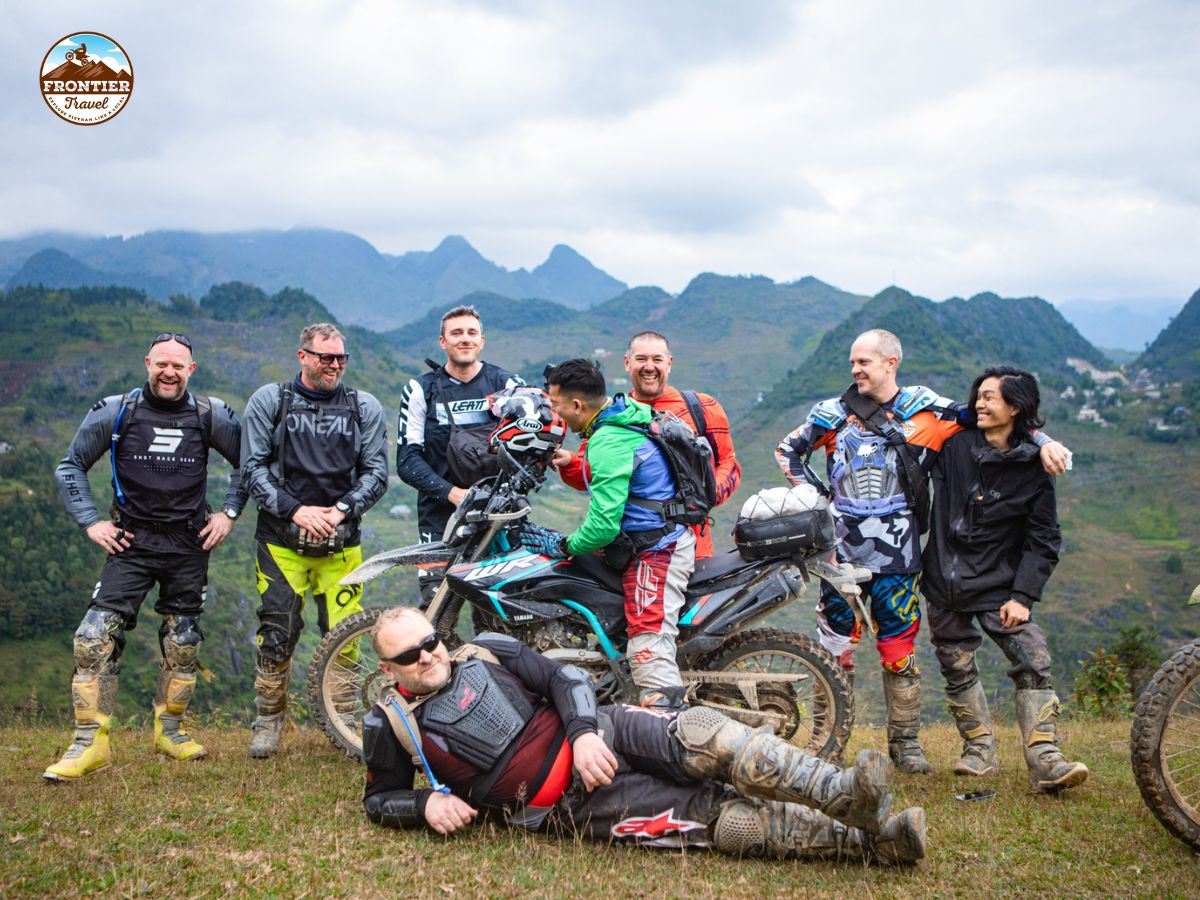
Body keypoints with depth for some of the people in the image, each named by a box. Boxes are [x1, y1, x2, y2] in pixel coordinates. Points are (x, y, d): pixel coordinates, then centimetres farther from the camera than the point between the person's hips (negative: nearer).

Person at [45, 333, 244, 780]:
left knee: (183, 642, 8)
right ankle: (91, 742, -5)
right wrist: (90, 522, -2)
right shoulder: (115, 412, -2)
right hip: (131, 542, -1)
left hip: (189, 545, 1)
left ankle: (169, 729, 25)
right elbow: (70, 467, 7)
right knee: (96, 636, -12)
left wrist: (229, 513, 5)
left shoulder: (211, 415, 0)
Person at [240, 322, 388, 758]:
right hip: (281, 537, -1)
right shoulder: (269, 401, 4)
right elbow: (253, 467, 0)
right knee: (277, 633, -1)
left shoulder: (364, 407, 8)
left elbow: (376, 471, 5)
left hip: (342, 540, 1)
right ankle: (268, 721, 17)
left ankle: (345, 721, 12)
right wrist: (294, 510, -12)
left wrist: (341, 510, -10)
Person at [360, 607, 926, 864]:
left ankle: (841, 795, -28)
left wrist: (585, 733, -11)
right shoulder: (390, 723, 4)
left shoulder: (486, 651, 9)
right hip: (571, 805, -3)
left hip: (599, 734, 3)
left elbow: (564, 677, 8)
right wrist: (427, 804, -10)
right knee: (722, 820, -17)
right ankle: (868, 842, -22)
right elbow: (379, 798, 12)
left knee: (700, 734, -26)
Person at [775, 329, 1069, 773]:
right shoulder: (834, 413, 8)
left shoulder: (925, 411, 4)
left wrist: (1043, 442, -5)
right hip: (842, 553, 1)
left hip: (897, 556, -1)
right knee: (835, 649, 3)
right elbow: (788, 450, 20)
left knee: (899, 651, 4)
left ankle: (905, 741, 19)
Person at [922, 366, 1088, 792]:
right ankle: (980, 752, 24)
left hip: (999, 586, -2)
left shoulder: (1033, 469, -5)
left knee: (1034, 662, -16)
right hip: (945, 581, 3)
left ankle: (1045, 762, -15)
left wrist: (1023, 596, -13)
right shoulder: (954, 446, -1)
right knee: (957, 670, 9)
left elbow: (1043, 540, -4)